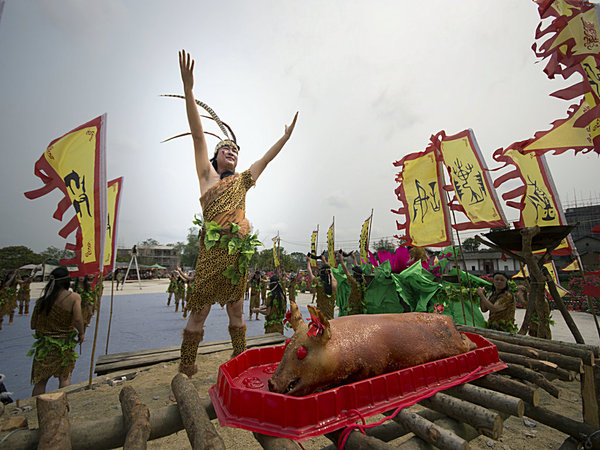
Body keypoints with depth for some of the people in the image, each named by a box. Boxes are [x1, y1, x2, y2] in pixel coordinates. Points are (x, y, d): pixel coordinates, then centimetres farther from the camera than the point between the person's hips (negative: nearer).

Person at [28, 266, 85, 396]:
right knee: (65, 376, 15)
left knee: (40, 380, 16)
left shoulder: (42, 300, -3)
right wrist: (81, 334, -6)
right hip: (65, 345, -2)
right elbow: (78, 319, -24)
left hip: (44, 345, 3)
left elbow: (33, 325, 3)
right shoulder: (74, 297, -15)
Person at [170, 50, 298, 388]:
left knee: (237, 311, 12)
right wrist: (188, 87, -2)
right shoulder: (207, 174, 11)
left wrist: (287, 136, 34)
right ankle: (186, 370, 13)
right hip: (213, 249, -4)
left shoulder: (243, 181, 21)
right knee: (200, 311, -1)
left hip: (240, 251, 4)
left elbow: (267, 158, 28)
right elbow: (198, 134, 3)